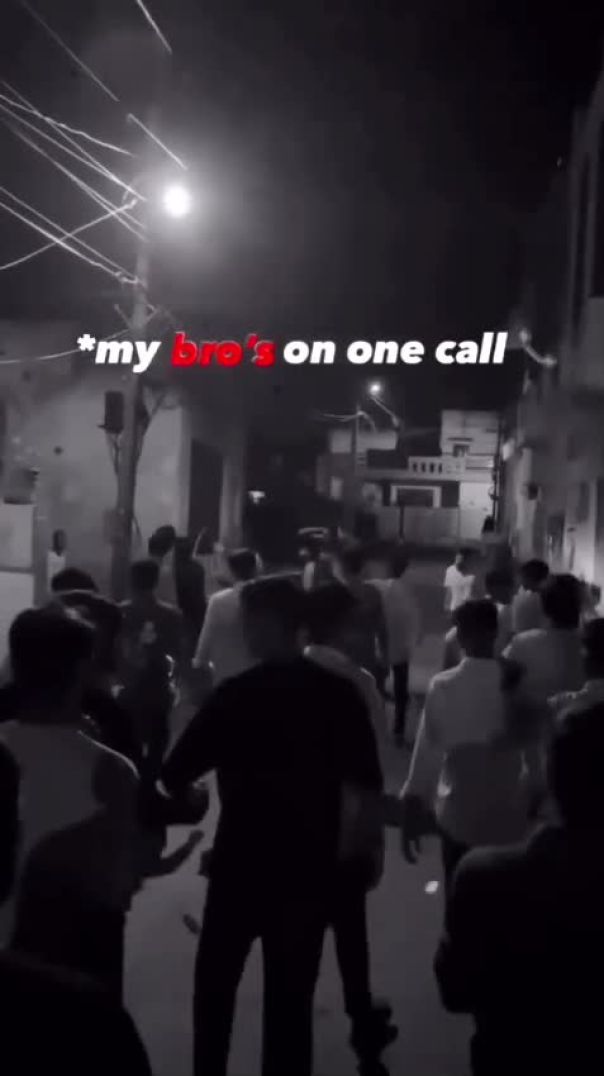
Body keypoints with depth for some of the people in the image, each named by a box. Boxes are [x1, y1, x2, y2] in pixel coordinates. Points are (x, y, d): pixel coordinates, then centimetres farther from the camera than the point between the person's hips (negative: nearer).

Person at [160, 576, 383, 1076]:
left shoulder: (236, 694, -15)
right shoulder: (340, 692, -7)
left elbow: (175, 775, -12)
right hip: (312, 867, 2)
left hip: (242, 862, -2)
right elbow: (369, 781, -1)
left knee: (216, 980, 20)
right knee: (291, 995, 15)